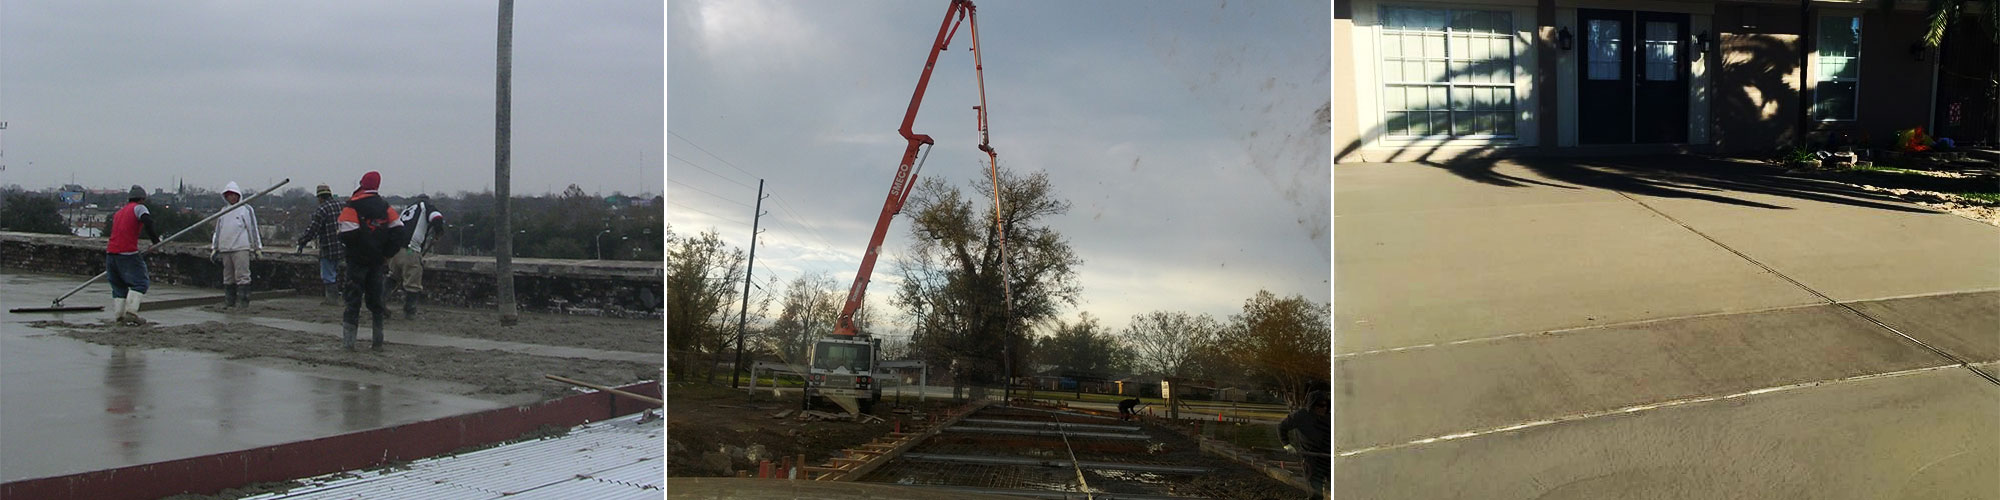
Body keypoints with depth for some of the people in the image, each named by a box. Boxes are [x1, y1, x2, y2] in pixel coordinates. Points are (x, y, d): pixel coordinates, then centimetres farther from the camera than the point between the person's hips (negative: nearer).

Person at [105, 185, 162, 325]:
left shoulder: (118, 212, 26)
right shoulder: (138, 208, 3)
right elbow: (147, 221, -19)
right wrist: (155, 239, -10)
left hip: (110, 252, 8)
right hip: (128, 253, -7)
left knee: (118, 286, 14)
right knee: (140, 283, -4)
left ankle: (118, 316, 9)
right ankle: (131, 313, -16)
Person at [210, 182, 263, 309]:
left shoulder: (246, 209, 4)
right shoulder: (223, 211, 19)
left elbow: (253, 229, 2)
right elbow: (218, 230, 21)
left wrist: (258, 247, -1)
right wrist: (214, 248, 16)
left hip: (241, 248, -6)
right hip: (225, 249, 6)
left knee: (242, 275, -10)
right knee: (228, 277, 9)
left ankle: (242, 300, -9)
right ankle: (228, 300, 14)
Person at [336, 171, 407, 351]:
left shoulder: (352, 206, -10)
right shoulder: (385, 207, 6)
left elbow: (348, 235, -19)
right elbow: (399, 232, 0)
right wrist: (386, 254, 6)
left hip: (357, 260, -4)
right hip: (377, 261, 4)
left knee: (353, 298, 2)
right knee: (375, 298, 11)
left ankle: (348, 340, 1)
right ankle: (378, 341, 11)